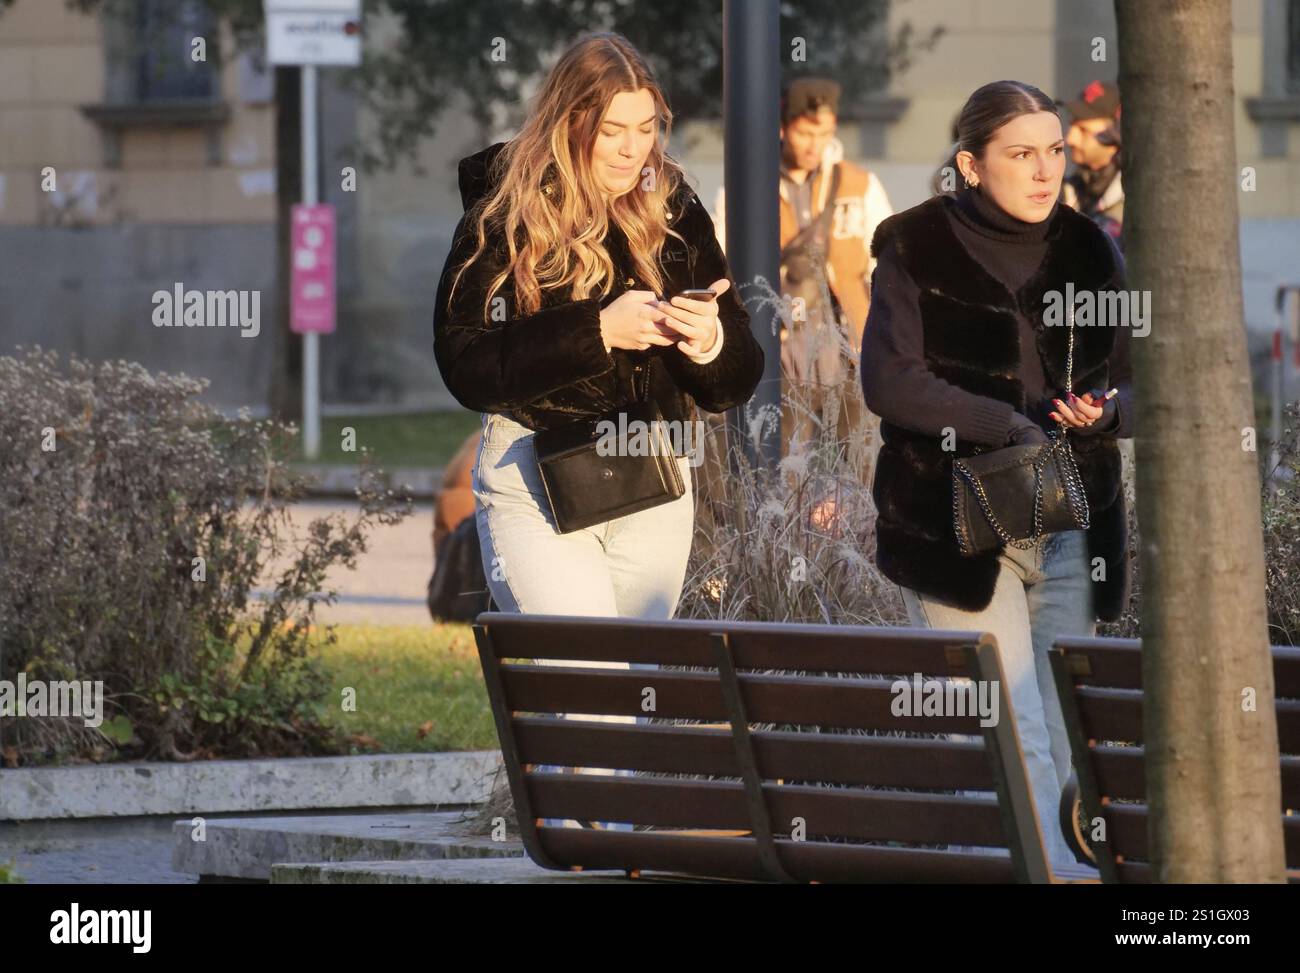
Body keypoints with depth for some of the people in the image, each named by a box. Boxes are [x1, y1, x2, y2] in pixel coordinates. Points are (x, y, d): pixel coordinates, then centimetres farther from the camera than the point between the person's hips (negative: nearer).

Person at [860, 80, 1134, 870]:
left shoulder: (1090, 251, 10)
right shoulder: (917, 249, -2)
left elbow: (1135, 389, 11)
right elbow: (890, 381, -12)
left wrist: (1105, 413, -13)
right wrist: (1013, 428, -17)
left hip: (1071, 530, 5)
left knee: (1060, 740, 2)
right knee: (1015, 739, -13)